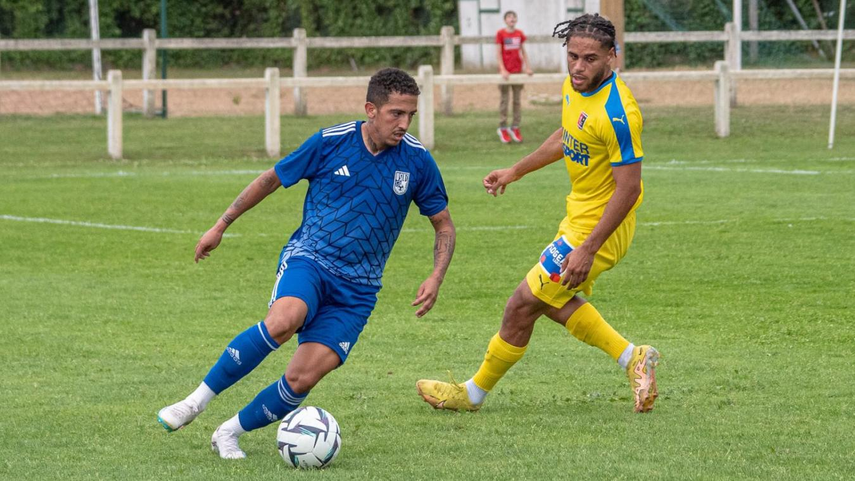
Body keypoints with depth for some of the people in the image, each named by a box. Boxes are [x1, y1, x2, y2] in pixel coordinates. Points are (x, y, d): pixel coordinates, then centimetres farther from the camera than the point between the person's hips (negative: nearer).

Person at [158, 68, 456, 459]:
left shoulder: (417, 160, -2)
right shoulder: (330, 143, -6)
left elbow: (444, 225, 9)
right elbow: (271, 179, 9)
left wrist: (436, 277, -8)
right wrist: (221, 225, 11)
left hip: (357, 288, 2)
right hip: (309, 259, -2)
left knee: (303, 379, -15)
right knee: (282, 321, -36)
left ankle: (229, 434, 8)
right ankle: (197, 400, -23)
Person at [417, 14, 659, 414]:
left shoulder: (617, 113, -29)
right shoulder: (574, 87, 0)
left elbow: (628, 188, -27)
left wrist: (588, 250, -28)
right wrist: (516, 171, 26)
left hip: (598, 228, -10)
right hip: (578, 217, 10)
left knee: (523, 305, 0)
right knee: (554, 302, 23)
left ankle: (474, 393, 17)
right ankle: (632, 358, 24)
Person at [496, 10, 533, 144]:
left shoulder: (519, 34, 6)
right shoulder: (501, 34, -5)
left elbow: (523, 52, 11)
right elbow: (498, 53, -7)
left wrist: (528, 67, 3)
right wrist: (503, 70, -14)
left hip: (518, 70, 4)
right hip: (505, 71, -4)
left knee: (517, 100, 6)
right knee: (504, 100, 1)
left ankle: (515, 128, 12)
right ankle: (502, 129, 8)